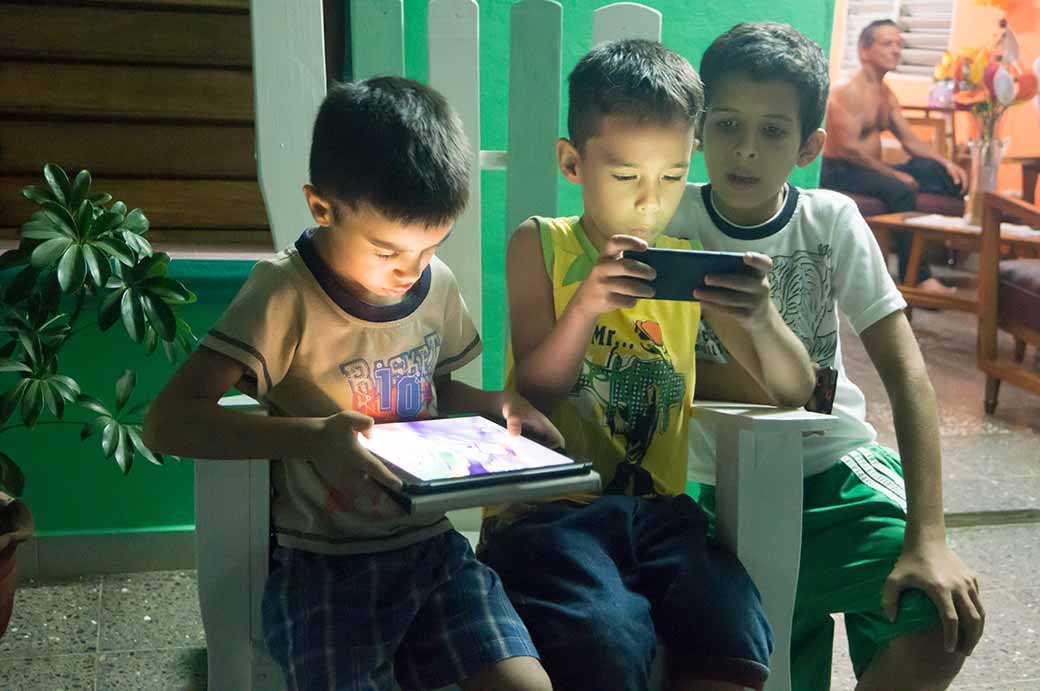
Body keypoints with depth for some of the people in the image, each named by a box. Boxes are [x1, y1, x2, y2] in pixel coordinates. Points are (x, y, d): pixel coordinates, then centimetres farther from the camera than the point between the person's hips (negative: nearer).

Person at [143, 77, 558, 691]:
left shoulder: (438, 285, 4)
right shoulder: (287, 294, -13)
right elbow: (169, 422, -20)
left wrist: (493, 404, 2)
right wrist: (310, 436, -33)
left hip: (431, 546, 4)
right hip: (324, 564, -4)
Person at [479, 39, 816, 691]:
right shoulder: (541, 245, 4)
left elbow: (794, 392, 6)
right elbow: (535, 393, -2)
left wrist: (761, 319, -16)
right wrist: (586, 306, -20)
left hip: (657, 508, 3)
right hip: (549, 507, -3)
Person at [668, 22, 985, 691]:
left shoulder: (831, 221, -5)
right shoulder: (672, 221, -6)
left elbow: (906, 373, -10)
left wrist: (928, 537, -21)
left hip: (837, 466, 1)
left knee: (948, 618, -21)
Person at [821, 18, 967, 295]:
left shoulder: (886, 94, 14)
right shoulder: (850, 91, -15)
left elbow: (909, 139, 15)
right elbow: (848, 147, -24)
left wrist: (946, 163, 0)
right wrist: (894, 173, -22)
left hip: (868, 168, 10)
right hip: (840, 172, -10)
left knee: (932, 169, -4)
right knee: (900, 190, -33)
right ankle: (917, 278, -36)